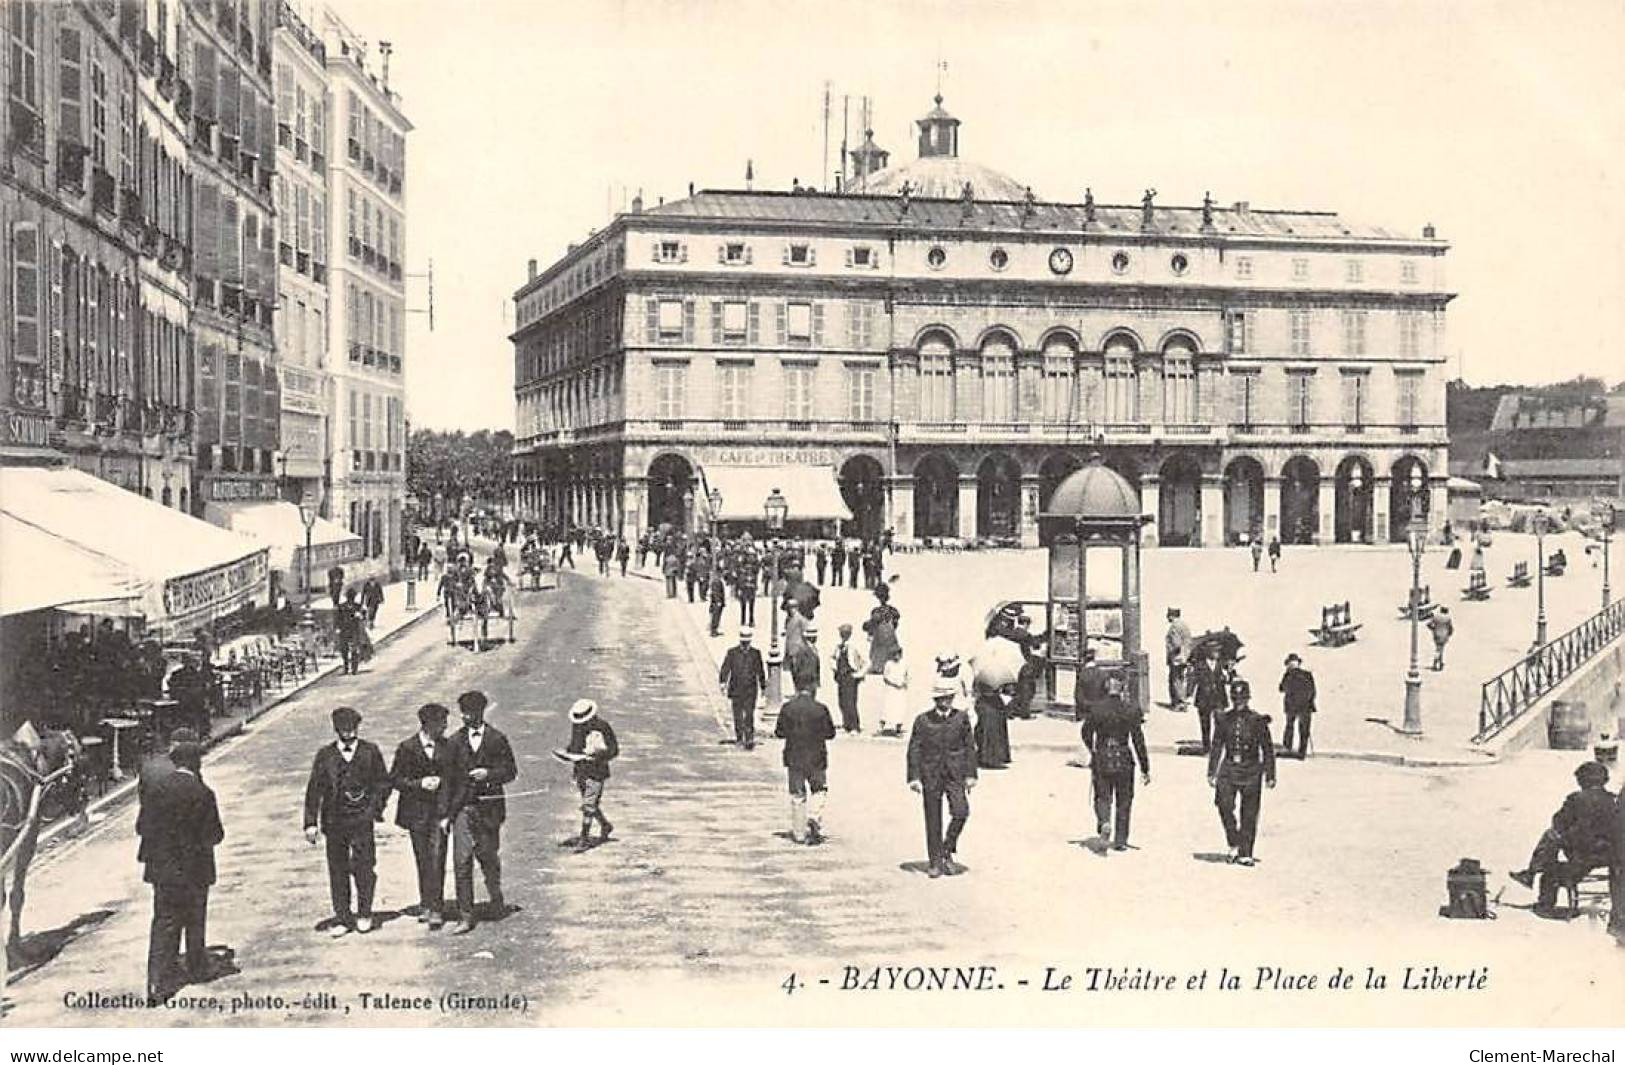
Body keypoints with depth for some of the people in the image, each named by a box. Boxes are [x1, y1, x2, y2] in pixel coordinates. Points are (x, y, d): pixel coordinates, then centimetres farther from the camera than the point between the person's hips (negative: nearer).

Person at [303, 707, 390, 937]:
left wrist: (374, 808, -4)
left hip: (361, 820, -1)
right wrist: (311, 822, -2)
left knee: (363, 867, -5)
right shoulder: (325, 755, 7)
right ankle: (342, 919, 14)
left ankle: (364, 914, 14)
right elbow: (314, 790, 5)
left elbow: (383, 783, 10)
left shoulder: (370, 751, 6)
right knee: (337, 871, 4)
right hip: (334, 820, 1)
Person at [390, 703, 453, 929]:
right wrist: (420, 783, -15)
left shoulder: (447, 747, 3)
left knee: (436, 860, -9)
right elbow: (394, 779, 0)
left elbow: (453, 777, 8)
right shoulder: (407, 748, -2)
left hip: (439, 811, 0)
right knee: (422, 861, 9)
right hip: (416, 812, 0)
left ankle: (435, 909, -8)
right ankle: (425, 904, 23)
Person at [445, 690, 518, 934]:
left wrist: (489, 774, -16)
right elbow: (449, 776, 9)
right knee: (462, 862, -6)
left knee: (489, 857, 10)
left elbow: (510, 771, 2)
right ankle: (465, 916, -3)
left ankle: (497, 902, 34)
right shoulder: (456, 741, 7)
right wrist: (446, 811, 5)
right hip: (462, 808, 1)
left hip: (488, 806, -1)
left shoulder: (496, 739, 2)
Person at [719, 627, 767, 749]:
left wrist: (763, 687, 17)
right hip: (735, 690, 1)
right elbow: (725, 669, -2)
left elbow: (760, 672, 11)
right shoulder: (732, 653, 0)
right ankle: (739, 738, 27)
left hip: (751, 690, -1)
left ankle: (749, 741, -9)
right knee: (737, 715, 10)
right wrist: (723, 684, -15)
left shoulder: (756, 653, 3)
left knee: (749, 715, -10)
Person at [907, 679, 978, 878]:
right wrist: (914, 777, -5)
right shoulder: (923, 720, 2)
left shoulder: (961, 718, 6)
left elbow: (969, 747, 8)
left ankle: (948, 851, 5)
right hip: (931, 774, -1)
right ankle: (935, 861, 12)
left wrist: (970, 775, 2)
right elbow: (914, 750, 2)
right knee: (933, 820, 2)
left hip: (955, 774, 1)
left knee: (961, 812, -15)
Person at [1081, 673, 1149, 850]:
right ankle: (1120, 841, 13)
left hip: (1102, 760, 0)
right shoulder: (1130, 711, -7)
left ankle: (1104, 822, -18)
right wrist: (1145, 769, -2)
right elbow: (1138, 741, -7)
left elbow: (1086, 733, 8)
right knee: (1124, 801, 12)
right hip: (1124, 761, 0)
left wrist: (1092, 750, 29)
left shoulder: (1097, 710, -5)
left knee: (1103, 796, 12)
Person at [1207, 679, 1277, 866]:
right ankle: (1234, 844, 0)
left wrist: (1270, 776, 4)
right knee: (1224, 804, -18)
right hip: (1229, 768, 1)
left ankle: (1245, 854, 12)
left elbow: (1268, 749, 5)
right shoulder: (1225, 720, 6)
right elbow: (1216, 747, 13)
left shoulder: (1257, 720, -1)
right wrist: (1211, 772, 10)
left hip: (1251, 770, -1)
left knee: (1249, 815, 3)